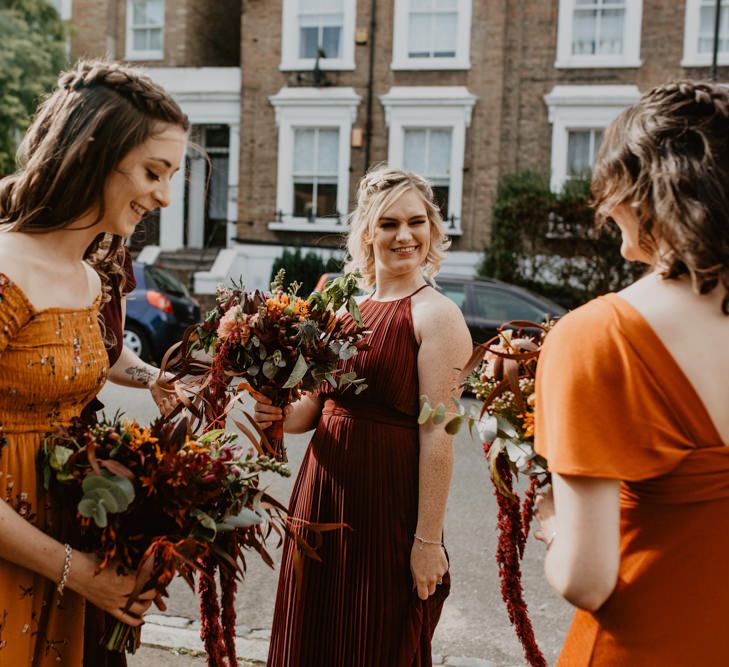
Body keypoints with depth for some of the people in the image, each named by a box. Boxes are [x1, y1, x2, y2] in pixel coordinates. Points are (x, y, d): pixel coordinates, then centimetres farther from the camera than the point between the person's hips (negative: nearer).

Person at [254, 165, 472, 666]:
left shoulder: (435, 314, -10)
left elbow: (437, 435, -15)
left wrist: (429, 540, -17)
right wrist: (281, 415, -6)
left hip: (387, 502, -6)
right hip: (322, 490, 6)